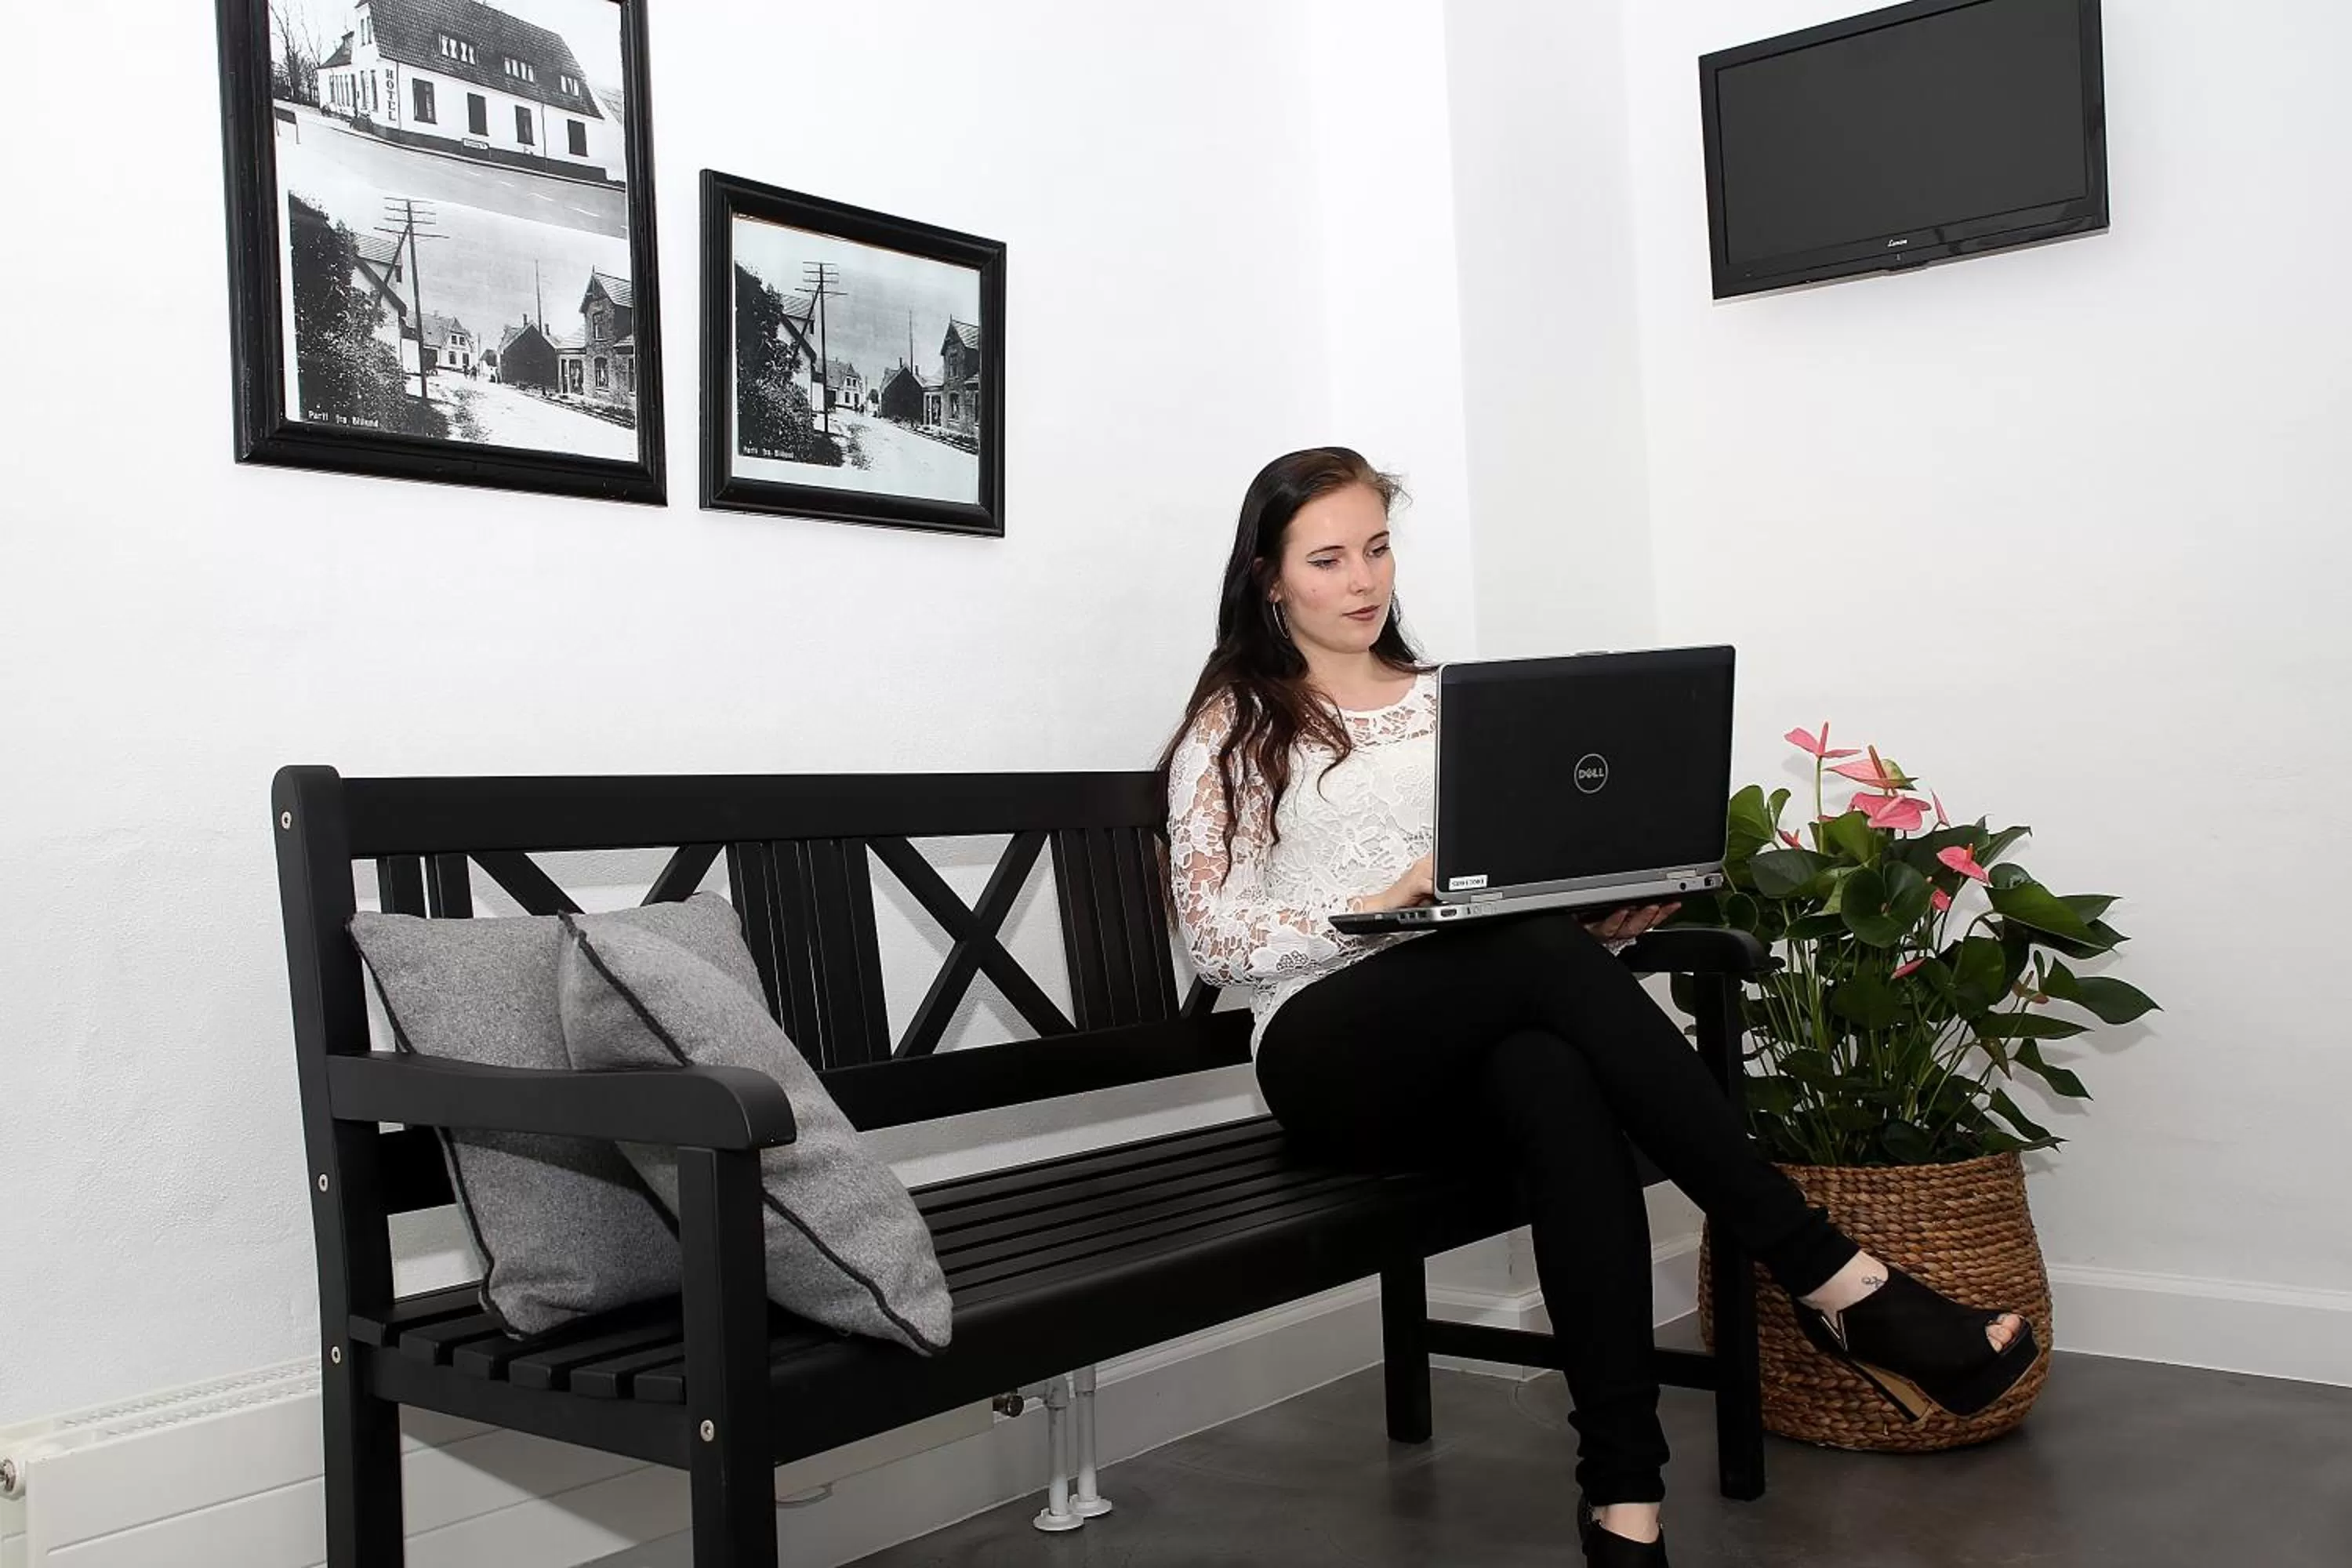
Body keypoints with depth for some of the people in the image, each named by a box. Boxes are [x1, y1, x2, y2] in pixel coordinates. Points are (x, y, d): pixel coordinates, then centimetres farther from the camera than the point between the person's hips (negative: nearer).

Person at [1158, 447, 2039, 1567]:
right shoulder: (1233, 726, 10)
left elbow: (1530, 881, 19)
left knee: (1553, 1084, -36)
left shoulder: (1448, 702, 23)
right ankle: (1833, 1281, -33)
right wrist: (1379, 905, -17)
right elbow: (1214, 936, -2)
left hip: (1472, 1052, 3)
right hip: (1329, 1054, -3)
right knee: (1543, 956, -34)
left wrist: (1606, 911, -5)